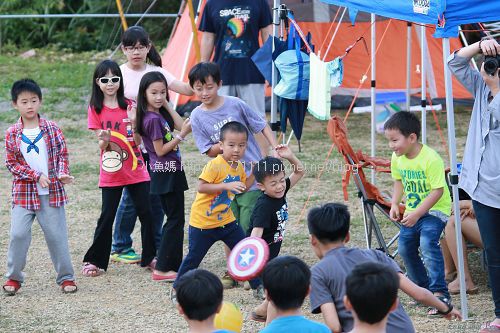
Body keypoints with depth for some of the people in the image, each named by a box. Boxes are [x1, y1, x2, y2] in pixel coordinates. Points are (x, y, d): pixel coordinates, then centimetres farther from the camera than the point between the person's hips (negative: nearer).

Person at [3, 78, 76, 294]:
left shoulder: (52, 129, 0)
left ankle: (66, 277, 14)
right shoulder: (12, 134, -1)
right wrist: (37, 176, -13)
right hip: (24, 192, 0)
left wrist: (62, 174, -16)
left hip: (52, 193, 0)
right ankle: (14, 277, 7)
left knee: (57, 235, 3)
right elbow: (12, 163, -3)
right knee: (18, 234, -7)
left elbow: (62, 155, 3)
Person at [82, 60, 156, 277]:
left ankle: (149, 257, 15)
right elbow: (101, 146, -3)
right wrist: (104, 141, -26)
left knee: (146, 213, 2)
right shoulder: (96, 109, -2)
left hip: (136, 170, 2)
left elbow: (138, 142, -1)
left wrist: (133, 122, -18)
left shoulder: (129, 106, 2)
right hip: (111, 173, -2)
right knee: (107, 217, -2)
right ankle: (94, 261, 7)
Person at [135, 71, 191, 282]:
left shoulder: (160, 114, 9)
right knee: (175, 221, -6)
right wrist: (181, 136, -19)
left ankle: (175, 266, 21)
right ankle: (161, 269, -6)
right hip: (166, 174, -9)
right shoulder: (153, 119, -17)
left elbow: (180, 125, 4)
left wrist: (167, 105, 3)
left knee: (174, 220, 15)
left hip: (170, 172, 9)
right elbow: (160, 150, -17)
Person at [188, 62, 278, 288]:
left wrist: (275, 150, -9)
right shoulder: (197, 117, -2)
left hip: (251, 175, -3)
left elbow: (262, 125, 2)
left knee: (249, 229, -4)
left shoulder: (235, 104, -7)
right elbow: (210, 151, -2)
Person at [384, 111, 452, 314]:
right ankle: (424, 288, 27)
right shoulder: (397, 158, -4)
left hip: (435, 209, -8)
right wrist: (395, 204, -3)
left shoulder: (431, 159, -26)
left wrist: (417, 213, -26)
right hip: (413, 211, 8)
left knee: (428, 242, -26)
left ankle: (440, 293, -24)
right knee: (405, 248, 8)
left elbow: (437, 191, -24)